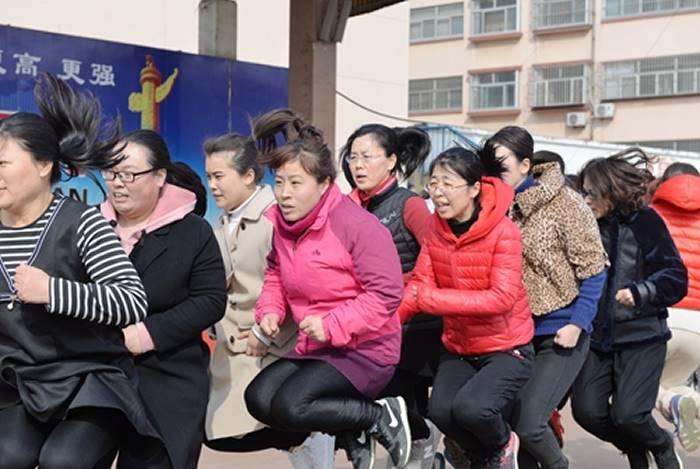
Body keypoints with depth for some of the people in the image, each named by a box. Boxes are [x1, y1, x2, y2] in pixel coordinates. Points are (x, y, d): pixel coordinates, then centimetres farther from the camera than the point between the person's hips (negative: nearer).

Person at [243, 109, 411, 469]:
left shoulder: (357, 224, -19)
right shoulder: (278, 222, 2)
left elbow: (386, 293, -21)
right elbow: (276, 273, 18)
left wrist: (332, 326, -26)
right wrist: (270, 310, -3)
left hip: (365, 349, -8)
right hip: (314, 346, 8)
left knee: (288, 406, -25)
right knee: (258, 399, -10)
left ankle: (382, 418, -4)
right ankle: (355, 437, 4)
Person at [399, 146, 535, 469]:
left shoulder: (503, 231, -19)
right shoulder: (435, 228, -2)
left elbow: (502, 298, -28)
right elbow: (420, 284, -7)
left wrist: (431, 298, -32)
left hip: (506, 348, -5)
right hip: (458, 348, 5)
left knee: (470, 408, -27)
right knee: (440, 411, -16)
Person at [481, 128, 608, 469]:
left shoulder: (564, 203, -11)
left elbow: (593, 269, -8)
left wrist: (577, 325, -14)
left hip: (560, 333, -5)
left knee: (527, 422, -14)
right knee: (509, 417, 5)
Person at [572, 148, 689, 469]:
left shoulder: (645, 222, -8)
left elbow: (675, 278, -11)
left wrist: (640, 292, -26)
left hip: (641, 336, -4)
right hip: (597, 336, 4)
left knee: (627, 414, -13)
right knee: (586, 410, -6)